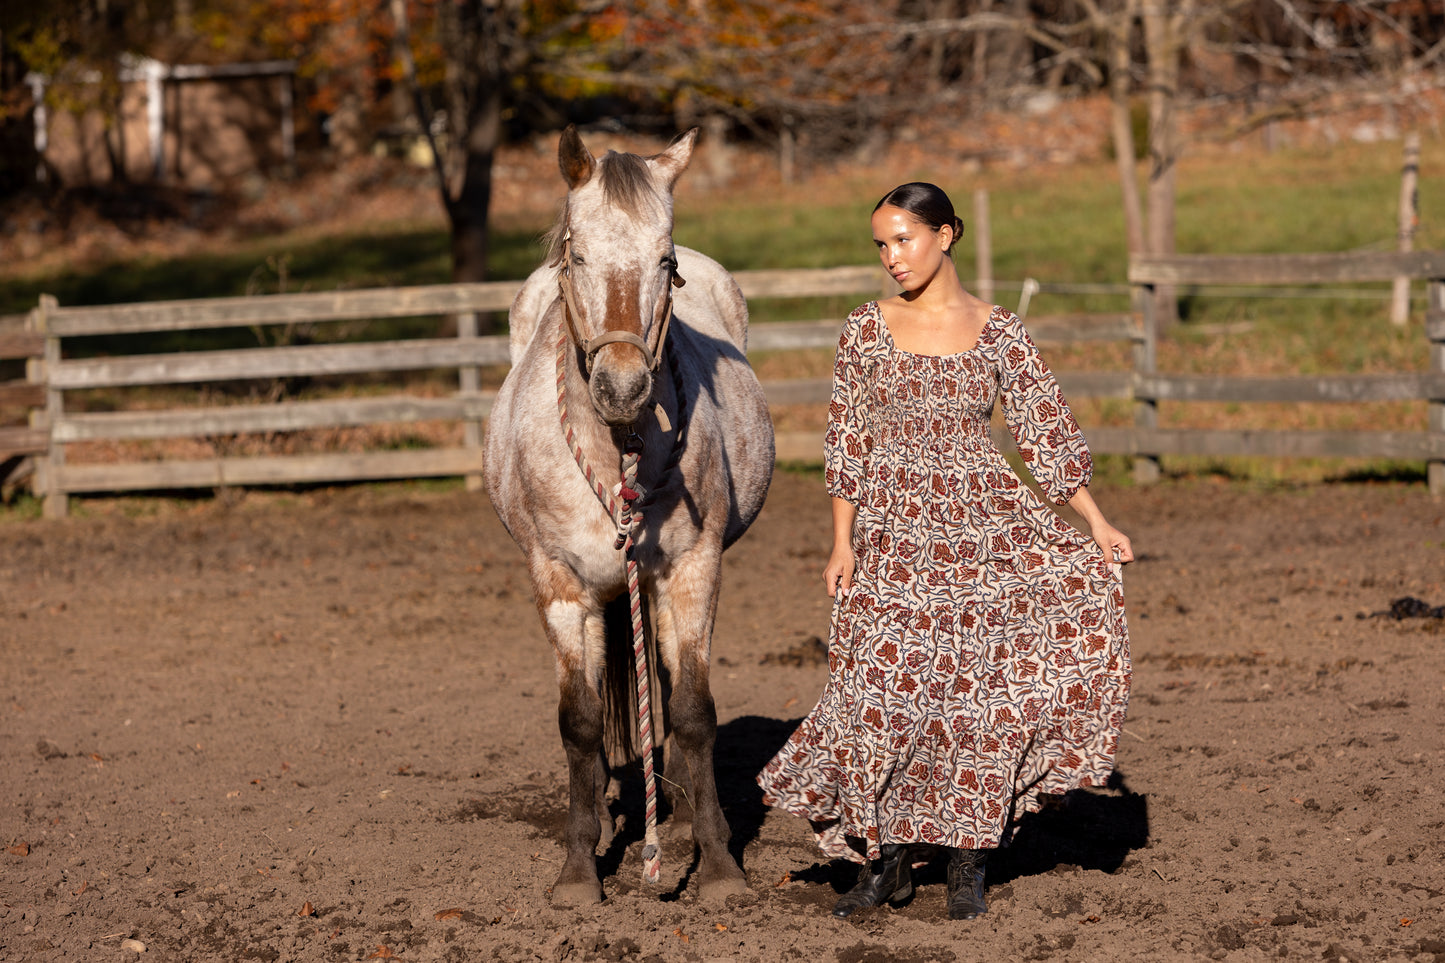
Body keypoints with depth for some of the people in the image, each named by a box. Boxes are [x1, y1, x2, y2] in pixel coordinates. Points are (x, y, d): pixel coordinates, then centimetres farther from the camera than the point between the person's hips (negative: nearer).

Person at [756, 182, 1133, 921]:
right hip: (893, 532, 0)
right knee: (884, 687, -2)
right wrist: (842, 544, 0)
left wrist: (1098, 525, -2)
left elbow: (1047, 432, 3)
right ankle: (885, 859, 10)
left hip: (982, 526, 0)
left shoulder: (998, 334, 2)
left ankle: (968, 863, 7)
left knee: (980, 684, -4)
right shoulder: (866, 331, 3)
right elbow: (847, 442, 5)